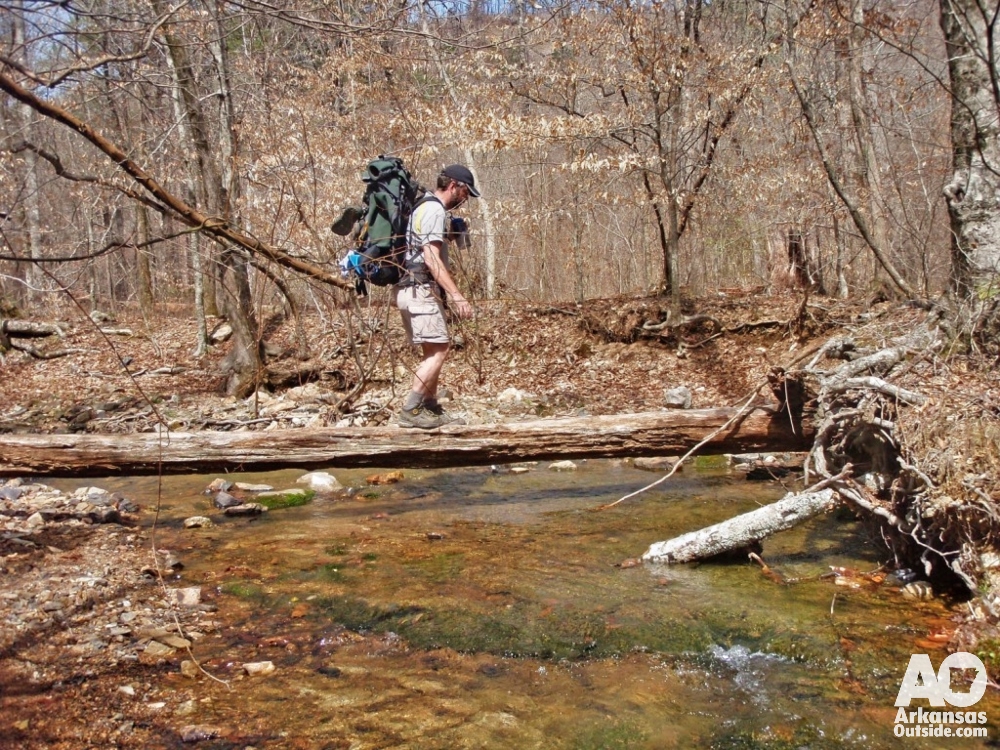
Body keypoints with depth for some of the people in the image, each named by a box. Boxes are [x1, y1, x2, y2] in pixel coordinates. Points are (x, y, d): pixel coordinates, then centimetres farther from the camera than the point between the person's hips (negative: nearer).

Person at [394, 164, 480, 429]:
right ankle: (410, 411, -13)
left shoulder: (426, 207, 21)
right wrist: (457, 295, -25)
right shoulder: (434, 209, -11)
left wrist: (448, 294, 25)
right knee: (438, 350, -12)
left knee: (433, 351, 13)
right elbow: (432, 258, -21)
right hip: (420, 290, -11)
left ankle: (431, 409, 16)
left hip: (416, 289, 11)